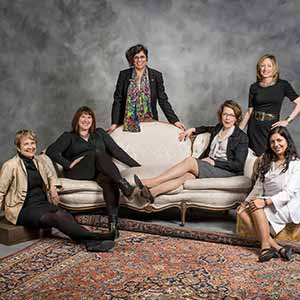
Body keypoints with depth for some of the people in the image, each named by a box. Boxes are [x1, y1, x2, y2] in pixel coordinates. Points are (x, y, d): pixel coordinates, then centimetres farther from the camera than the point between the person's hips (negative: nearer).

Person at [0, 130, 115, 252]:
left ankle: (90, 242, -47)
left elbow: (51, 176, 28)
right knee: (56, 218, -31)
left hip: (42, 203, 6)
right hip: (23, 210, -6)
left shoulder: (40, 160, 11)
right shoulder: (10, 166, -8)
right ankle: (95, 237, -39)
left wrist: (53, 187, 11)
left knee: (64, 214, -28)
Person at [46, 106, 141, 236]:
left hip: (100, 171, 2)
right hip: (78, 171, -2)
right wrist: (69, 164, -9)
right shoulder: (68, 136, 19)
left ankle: (113, 223, -51)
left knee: (108, 180, -36)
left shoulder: (99, 133, 27)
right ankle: (126, 187, -49)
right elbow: (51, 151, 4)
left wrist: (136, 165, 10)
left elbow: (116, 150, 20)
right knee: (98, 153, -34)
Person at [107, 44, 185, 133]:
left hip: (149, 122, 0)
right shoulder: (124, 75, 3)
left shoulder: (156, 75, 2)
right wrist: (114, 123, -8)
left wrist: (175, 120, -7)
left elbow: (163, 100, 1)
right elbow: (117, 100, 2)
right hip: (128, 124, 0)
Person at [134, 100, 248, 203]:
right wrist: (193, 130, 26)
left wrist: (214, 162, -13)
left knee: (190, 161, -29)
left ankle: (148, 182, -37)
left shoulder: (241, 137, 2)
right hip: (207, 166, 5)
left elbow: (238, 165, -6)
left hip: (227, 172, -5)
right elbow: (208, 128, 45)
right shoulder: (218, 128, 20)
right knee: (188, 175, -31)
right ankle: (151, 192, -52)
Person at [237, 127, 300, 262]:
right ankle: (276, 247, -30)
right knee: (242, 211, -21)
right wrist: (247, 202, 0)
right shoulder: (267, 162, 15)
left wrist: (265, 202, -27)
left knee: (256, 208, -30)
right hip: (268, 202, 7)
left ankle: (266, 246, -25)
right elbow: (259, 187, 14)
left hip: (286, 207, -6)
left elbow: (289, 193, -17)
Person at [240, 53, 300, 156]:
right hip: (254, 127, 2)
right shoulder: (254, 87, 6)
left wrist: (287, 120, -8)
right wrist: (239, 130, -1)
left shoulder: (283, 85, 0)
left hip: (271, 127, -1)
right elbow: (249, 111, 6)